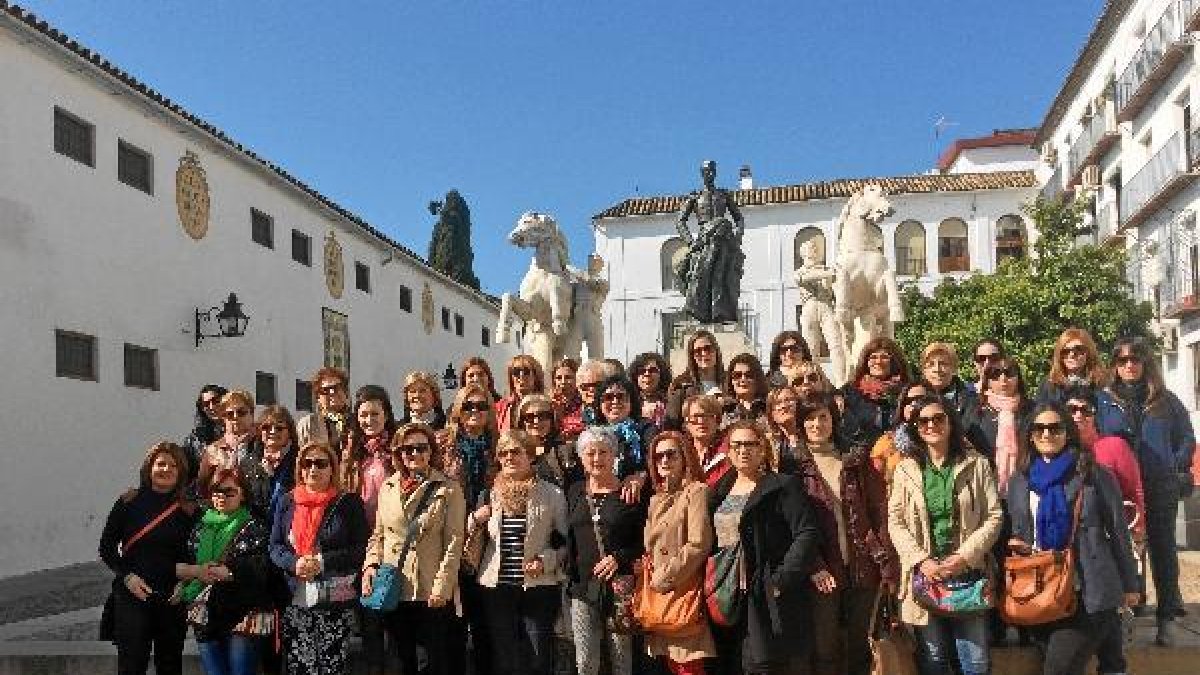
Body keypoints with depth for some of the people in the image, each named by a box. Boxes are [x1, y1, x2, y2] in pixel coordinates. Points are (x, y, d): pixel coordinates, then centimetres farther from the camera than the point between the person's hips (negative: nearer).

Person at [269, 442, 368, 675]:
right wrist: (294, 563, -10)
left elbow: (361, 550, -2)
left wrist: (323, 562, -15)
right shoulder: (287, 502, 11)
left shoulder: (350, 503, 1)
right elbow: (275, 547, 10)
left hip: (335, 602, -3)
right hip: (294, 601, 3)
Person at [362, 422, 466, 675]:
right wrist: (371, 565, -1)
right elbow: (378, 535, 15)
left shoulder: (448, 490, -3)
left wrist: (442, 585, -15)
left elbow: (454, 542, -8)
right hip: (392, 590, 4)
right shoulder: (388, 487, 11)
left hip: (431, 593, -4)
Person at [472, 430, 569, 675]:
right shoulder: (490, 494, 9)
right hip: (496, 587, 3)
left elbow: (563, 542, 3)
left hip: (539, 587, -2)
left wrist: (545, 561, -13)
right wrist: (475, 520, -2)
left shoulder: (552, 494, 1)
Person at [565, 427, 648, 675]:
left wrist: (619, 558, -13)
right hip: (583, 588, 3)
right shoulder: (575, 492, 12)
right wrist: (570, 577, 5)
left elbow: (645, 540, 0)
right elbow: (568, 540, 15)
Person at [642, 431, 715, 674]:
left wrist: (664, 577, -11)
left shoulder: (696, 491, -5)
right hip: (657, 595, 7)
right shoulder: (656, 500, 18)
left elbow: (698, 545, -14)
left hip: (684, 592, -7)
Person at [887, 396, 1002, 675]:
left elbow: (994, 516, 0)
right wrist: (920, 560, -11)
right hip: (925, 574, 1)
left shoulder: (976, 464, 3)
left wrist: (965, 556, -11)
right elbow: (895, 522, 2)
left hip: (969, 573, 0)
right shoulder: (905, 469, 4)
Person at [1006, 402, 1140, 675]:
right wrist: (1014, 543, -4)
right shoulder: (1019, 480, 9)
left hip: (1089, 591, -5)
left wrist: (1129, 585, 3)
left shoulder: (1093, 474, -4)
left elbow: (1118, 531, 0)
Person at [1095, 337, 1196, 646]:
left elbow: (1186, 438, 12)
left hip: (1161, 489, 1)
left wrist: (1176, 470, 1)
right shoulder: (1103, 400, 4)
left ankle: (1167, 619, 14)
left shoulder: (1166, 400, 9)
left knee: (1162, 548, 6)